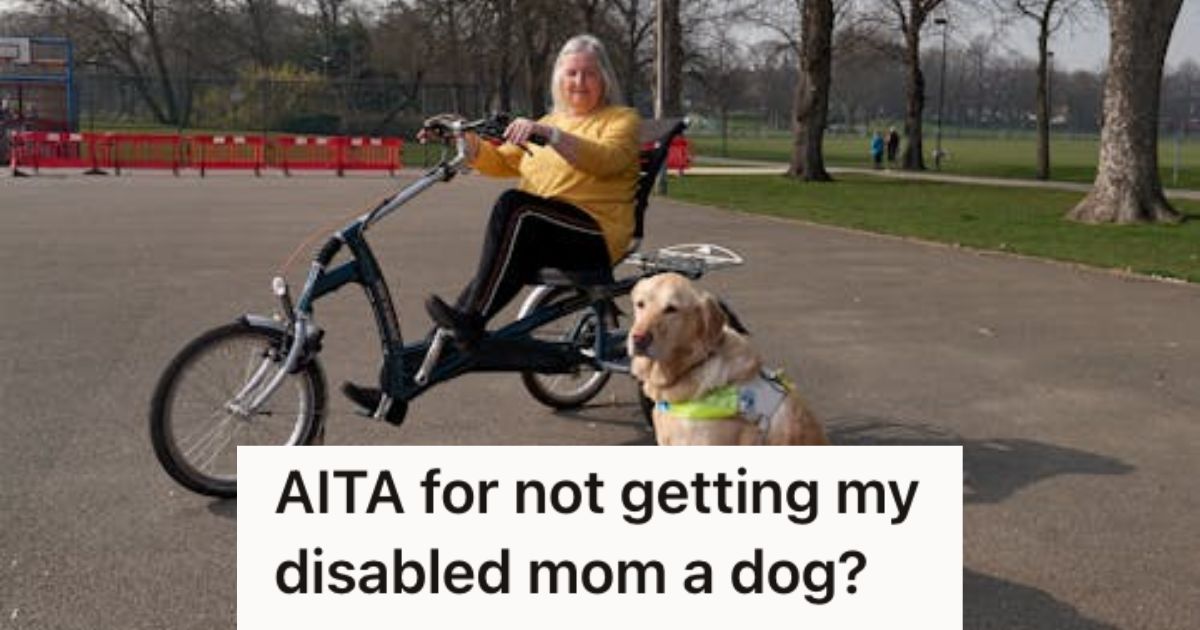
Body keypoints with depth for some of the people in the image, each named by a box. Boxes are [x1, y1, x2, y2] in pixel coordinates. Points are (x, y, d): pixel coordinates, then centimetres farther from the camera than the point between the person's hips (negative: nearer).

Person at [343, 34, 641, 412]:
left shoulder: (622, 119, 7)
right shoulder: (550, 122, 27)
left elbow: (604, 160, -16)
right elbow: (501, 162, 18)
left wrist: (547, 134, -30)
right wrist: (463, 139, 0)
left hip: (596, 235, -5)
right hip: (539, 239, 5)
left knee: (514, 206, -31)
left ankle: (469, 322, -32)